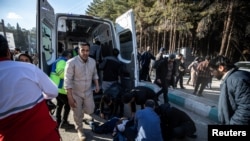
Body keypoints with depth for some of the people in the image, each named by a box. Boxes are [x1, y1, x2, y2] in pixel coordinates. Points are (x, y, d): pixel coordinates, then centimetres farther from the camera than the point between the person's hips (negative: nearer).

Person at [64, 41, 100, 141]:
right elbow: (67, 81, -21)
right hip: (75, 93, -4)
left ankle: (81, 108, 45)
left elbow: (95, 74, 11)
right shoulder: (71, 62, -23)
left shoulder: (92, 61, -6)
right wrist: (70, 97, -20)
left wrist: (97, 85, -2)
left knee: (90, 111, 10)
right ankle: (79, 130, 39)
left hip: (88, 92, 4)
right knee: (78, 114, 10)